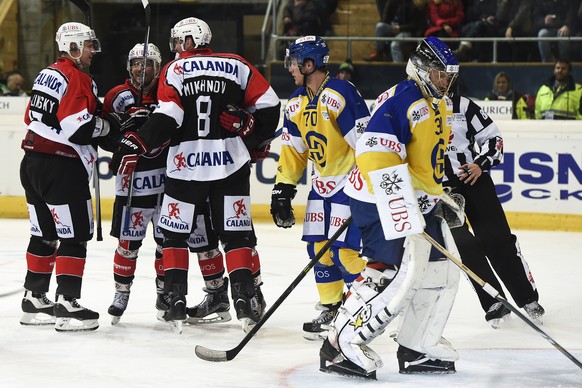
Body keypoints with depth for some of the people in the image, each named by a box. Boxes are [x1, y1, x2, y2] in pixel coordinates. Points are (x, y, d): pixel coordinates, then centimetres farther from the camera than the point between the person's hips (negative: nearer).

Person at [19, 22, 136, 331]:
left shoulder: (48, 74, 15)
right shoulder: (76, 77, -14)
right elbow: (79, 128, -22)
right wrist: (114, 124, -8)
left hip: (33, 163, 10)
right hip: (61, 167, -10)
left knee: (44, 234, 16)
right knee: (74, 236, -5)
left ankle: (34, 300, 21)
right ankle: (67, 305, -8)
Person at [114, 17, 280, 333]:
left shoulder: (174, 70, -1)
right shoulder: (236, 65, 6)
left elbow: (168, 117, -13)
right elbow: (267, 104, 5)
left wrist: (137, 143, -13)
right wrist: (257, 140, 18)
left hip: (186, 164, -1)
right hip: (231, 163, 2)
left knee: (174, 234, 11)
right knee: (236, 235, 7)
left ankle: (177, 303, 4)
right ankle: (244, 301, -2)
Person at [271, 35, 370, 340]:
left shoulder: (340, 95, -20)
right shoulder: (297, 103, 7)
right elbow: (293, 150, 13)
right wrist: (282, 190, 8)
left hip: (352, 181, -9)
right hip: (322, 182, 9)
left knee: (345, 251, -13)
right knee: (318, 247, 7)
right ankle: (331, 310, 19)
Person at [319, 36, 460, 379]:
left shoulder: (442, 106, 14)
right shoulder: (401, 100, -19)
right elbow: (375, 152, -30)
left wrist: (444, 197, 22)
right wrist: (401, 202, -35)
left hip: (422, 200, 10)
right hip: (381, 200, -10)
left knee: (442, 270, 10)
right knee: (393, 271, -20)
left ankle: (417, 349, 20)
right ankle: (342, 347, -15)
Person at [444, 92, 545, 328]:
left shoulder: (463, 105, 1)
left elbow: (493, 137, 6)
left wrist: (482, 164, -10)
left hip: (474, 180, 1)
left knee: (499, 240, -2)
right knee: (464, 246, -11)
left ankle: (528, 299, 6)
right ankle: (493, 303, -1)